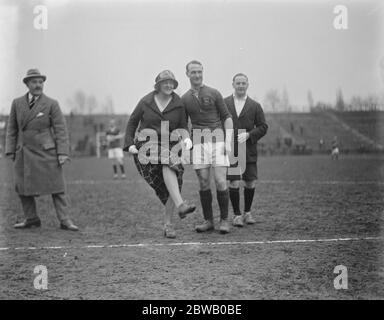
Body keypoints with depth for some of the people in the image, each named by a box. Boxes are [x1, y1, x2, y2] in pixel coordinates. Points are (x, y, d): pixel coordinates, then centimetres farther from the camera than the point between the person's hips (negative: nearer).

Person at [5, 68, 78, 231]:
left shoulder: (51, 104, 0)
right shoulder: (17, 103, 8)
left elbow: (60, 130, -3)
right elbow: (12, 129, 12)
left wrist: (63, 153, -11)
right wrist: (10, 150, 4)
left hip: (47, 151, -3)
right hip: (24, 153, 3)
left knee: (56, 186, -3)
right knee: (23, 187, 5)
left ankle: (65, 220, 0)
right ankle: (31, 218, 19)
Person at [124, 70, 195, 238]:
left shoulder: (178, 104, 5)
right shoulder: (146, 102, 3)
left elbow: (183, 126, 12)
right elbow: (132, 122, 12)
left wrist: (186, 138, -10)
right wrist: (129, 143, 3)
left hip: (170, 146, 2)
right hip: (147, 145, -2)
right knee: (168, 165, -34)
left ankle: (168, 225, -3)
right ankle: (180, 205, -46)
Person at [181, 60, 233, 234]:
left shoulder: (214, 93, 5)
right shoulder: (184, 99, 12)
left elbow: (227, 117, 5)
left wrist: (228, 141, -6)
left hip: (217, 138, -2)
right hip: (199, 142, 2)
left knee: (220, 181, -8)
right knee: (204, 182, 0)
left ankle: (224, 220, 4)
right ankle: (208, 221, 10)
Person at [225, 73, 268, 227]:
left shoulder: (255, 106, 8)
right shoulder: (223, 103, 5)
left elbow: (263, 127, 6)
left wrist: (248, 135, -10)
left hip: (249, 150, 2)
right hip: (230, 149, -2)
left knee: (250, 182, 5)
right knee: (234, 182, -6)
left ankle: (247, 213, 24)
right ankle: (237, 215, 6)